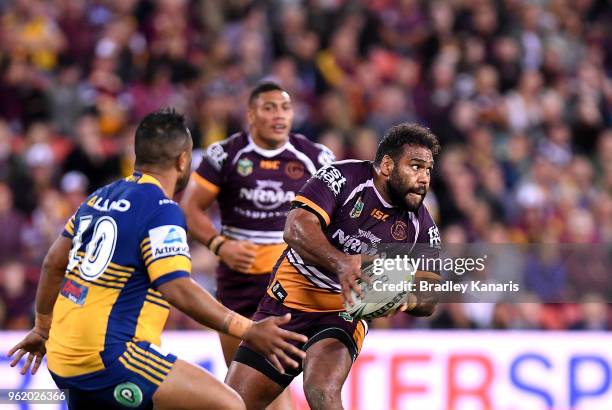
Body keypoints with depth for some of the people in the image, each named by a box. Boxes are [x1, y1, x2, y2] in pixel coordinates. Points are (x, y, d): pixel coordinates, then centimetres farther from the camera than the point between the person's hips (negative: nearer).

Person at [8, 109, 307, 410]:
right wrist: (247, 331, -21)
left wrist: (43, 327, 35)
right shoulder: (161, 210, -11)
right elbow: (177, 289, -21)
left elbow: (54, 263, 22)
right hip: (108, 357, -10)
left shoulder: (101, 197, 14)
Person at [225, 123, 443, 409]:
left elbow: (430, 295, -1)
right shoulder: (344, 178, -14)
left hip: (343, 316, 1)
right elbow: (296, 228, -27)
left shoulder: (421, 225, -3)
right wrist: (340, 263, -45)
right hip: (286, 303, -1)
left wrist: (408, 300, -27)